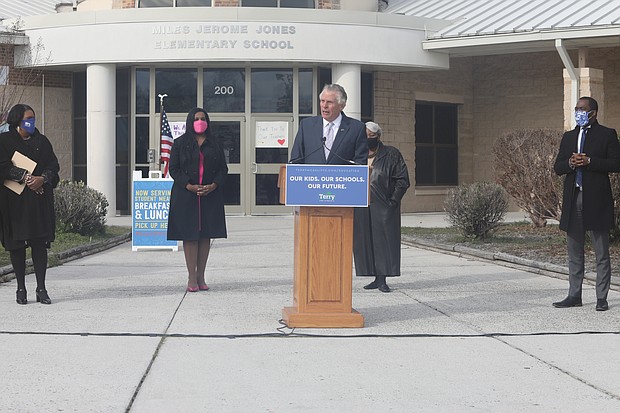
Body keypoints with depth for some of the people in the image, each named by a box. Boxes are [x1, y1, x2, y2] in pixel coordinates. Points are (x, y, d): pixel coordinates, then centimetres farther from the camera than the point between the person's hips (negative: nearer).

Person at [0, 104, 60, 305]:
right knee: (17, 244, 1)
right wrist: (25, 177, -18)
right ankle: (21, 288, 9)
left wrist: (42, 179, -12)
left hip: (40, 199, 2)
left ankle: (41, 288, 2)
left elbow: (53, 165, 7)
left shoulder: (42, 141, 14)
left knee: (40, 243, -1)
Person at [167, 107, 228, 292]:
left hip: (210, 195, 3)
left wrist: (213, 186, -9)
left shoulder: (214, 144, 10)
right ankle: (192, 278, 0)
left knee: (206, 235, 3)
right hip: (186, 195, -2)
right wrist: (190, 186, -14)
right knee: (189, 235, -3)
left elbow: (223, 168, 9)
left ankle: (201, 277, 9)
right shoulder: (180, 143, 3)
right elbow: (174, 169, -1)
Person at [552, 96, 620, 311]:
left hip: (597, 200, -5)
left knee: (602, 253, 0)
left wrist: (589, 161, -16)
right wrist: (570, 163, -8)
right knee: (574, 253, 9)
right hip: (573, 200, 5)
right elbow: (557, 167, 13)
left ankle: (602, 298, 5)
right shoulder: (568, 137, 17)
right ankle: (574, 295, 15)